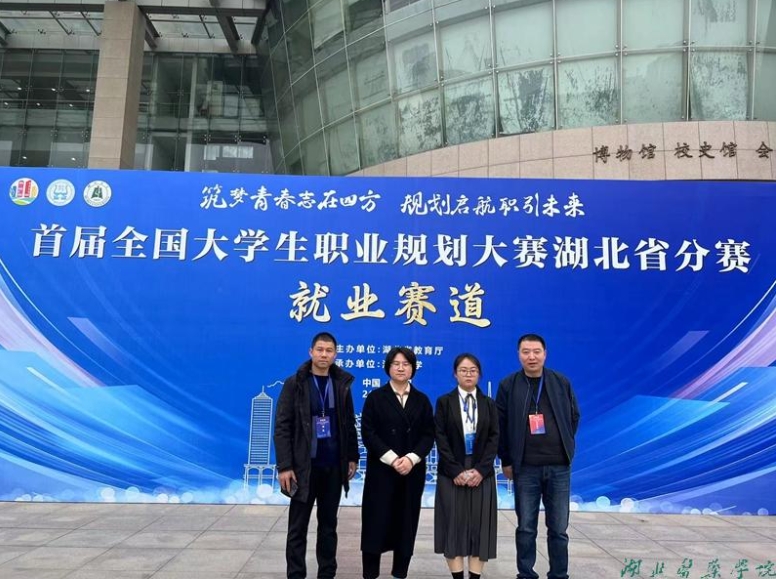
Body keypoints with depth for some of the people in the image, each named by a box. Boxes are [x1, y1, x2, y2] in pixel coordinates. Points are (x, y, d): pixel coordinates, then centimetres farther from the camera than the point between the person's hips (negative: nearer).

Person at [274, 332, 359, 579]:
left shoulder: (342, 384, 4)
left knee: (328, 524, 14)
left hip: (334, 466, 3)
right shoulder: (294, 384, -5)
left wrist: (352, 457, 5)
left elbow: (349, 424, 9)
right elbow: (282, 426, -7)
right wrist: (284, 465, -13)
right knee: (298, 527, 5)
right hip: (304, 465, -3)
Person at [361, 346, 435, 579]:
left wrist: (411, 458, -14)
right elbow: (368, 433, -6)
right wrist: (392, 459, -15)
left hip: (413, 472, 2)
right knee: (376, 523, 0)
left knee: (406, 523, 7)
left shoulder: (422, 400, 8)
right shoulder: (375, 397, 1)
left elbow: (428, 435, 2)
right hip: (381, 470, -2)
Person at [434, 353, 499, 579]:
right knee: (453, 525, -1)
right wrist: (456, 471, -13)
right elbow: (440, 439, -4)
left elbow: (494, 438, 1)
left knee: (479, 526, 1)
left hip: (481, 474, 2)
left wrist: (481, 469, -11)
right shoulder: (444, 402, 3)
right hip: (452, 474, -1)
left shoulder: (489, 404, 8)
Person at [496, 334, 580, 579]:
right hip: (525, 467, -1)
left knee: (558, 529, 9)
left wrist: (564, 446, 10)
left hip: (559, 466, 2)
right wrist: (506, 460, 1)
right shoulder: (508, 385, -2)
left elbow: (574, 417, 13)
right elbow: (500, 425, 1)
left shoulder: (561, 382, 3)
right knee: (526, 528, 7)